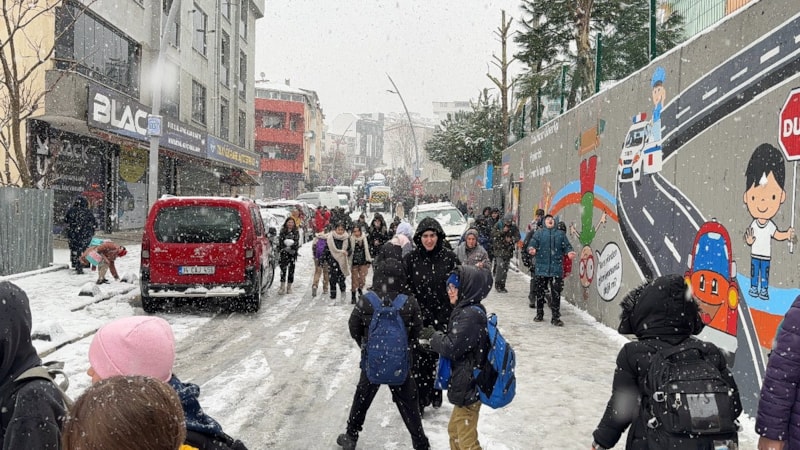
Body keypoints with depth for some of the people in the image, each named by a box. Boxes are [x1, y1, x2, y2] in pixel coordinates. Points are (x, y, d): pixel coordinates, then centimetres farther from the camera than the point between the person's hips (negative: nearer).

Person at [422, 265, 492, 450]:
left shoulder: (470, 315, -23)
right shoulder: (470, 310, 8)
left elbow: (451, 347, -24)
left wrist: (433, 335, -9)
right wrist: (435, 336, 5)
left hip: (468, 387, -11)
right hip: (465, 385, 11)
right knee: (454, 430, 26)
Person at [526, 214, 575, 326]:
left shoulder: (561, 234, 13)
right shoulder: (539, 233, 9)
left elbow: (566, 246, 6)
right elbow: (532, 244, -1)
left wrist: (569, 252, -15)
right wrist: (531, 249, -24)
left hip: (557, 269, 0)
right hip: (541, 268, 0)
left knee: (556, 293, -2)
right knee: (540, 292, 8)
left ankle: (555, 317, 6)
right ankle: (539, 314, 24)